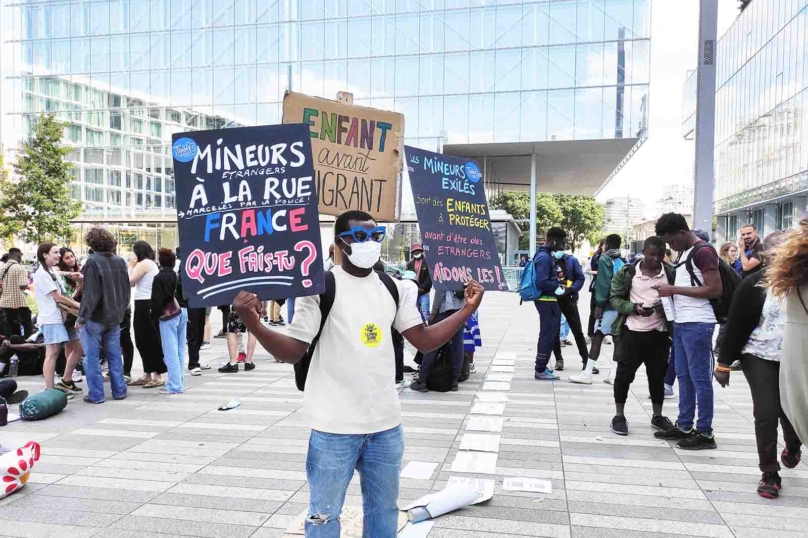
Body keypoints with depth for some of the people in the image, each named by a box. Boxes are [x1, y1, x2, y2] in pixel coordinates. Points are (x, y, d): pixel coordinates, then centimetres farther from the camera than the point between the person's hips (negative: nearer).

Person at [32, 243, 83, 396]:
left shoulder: (54, 273, 18)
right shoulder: (41, 274, -11)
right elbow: (58, 298, -13)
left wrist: (76, 307, -1)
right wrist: (79, 306, -6)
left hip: (63, 316, 9)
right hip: (51, 319, -9)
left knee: (77, 347, 11)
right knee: (52, 353, -10)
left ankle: (66, 382, 21)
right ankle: (50, 390, -6)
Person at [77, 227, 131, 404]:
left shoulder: (93, 261, -15)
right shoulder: (120, 261, 6)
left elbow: (91, 293, -18)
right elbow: (127, 289, 11)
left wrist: (81, 317, -12)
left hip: (95, 318, -6)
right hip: (114, 316, 6)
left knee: (92, 357, 3)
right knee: (114, 356, 13)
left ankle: (96, 395, 7)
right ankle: (119, 391, 17)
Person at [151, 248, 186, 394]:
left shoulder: (159, 278, -10)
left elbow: (157, 300, -12)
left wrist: (154, 317, -1)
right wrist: (185, 311, 16)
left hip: (167, 315, -7)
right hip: (182, 312, 7)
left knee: (171, 351, -5)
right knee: (180, 350, 12)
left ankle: (174, 385, -5)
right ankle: (179, 381, 19)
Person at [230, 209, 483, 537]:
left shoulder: (394, 288, 6)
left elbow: (424, 340, 5)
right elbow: (293, 351, -11)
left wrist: (467, 309, -3)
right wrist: (252, 323, -28)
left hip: (386, 423, 5)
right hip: (335, 426, -5)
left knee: (384, 510, 22)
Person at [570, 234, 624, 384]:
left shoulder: (605, 259, -4)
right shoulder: (621, 262, 14)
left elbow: (604, 283, -12)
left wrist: (599, 304, -10)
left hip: (609, 305, -7)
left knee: (597, 337, -6)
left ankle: (587, 373, -6)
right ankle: (615, 373, 13)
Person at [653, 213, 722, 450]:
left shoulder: (703, 252, -13)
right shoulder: (684, 252, 16)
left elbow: (716, 290, -18)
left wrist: (674, 289, -17)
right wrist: (670, 290, 7)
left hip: (697, 324, -9)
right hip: (681, 323, 9)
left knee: (700, 378, -3)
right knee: (684, 376, 12)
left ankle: (705, 433, 5)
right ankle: (684, 426, 20)